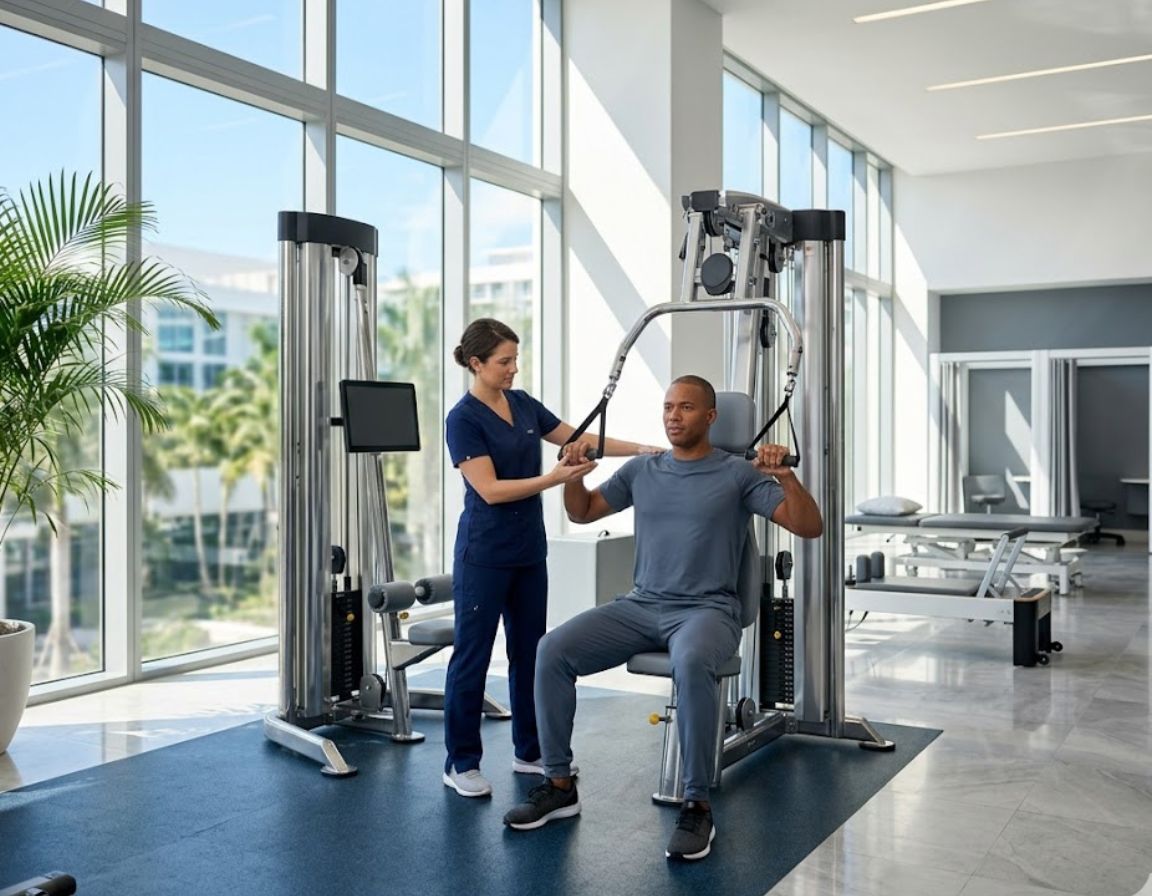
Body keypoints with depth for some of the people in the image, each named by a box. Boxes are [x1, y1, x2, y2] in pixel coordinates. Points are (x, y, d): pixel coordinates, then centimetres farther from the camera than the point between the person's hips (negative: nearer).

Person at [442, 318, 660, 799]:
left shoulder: (523, 403, 8)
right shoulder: (463, 419, -14)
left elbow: (581, 440, 11)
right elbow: (491, 490, -20)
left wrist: (644, 449, 5)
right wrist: (553, 478, -28)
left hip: (529, 550, 8)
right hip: (484, 554, -7)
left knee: (530, 651, 13)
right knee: (473, 654, 1)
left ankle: (530, 751, 25)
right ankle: (461, 762, 12)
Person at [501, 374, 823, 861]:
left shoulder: (738, 474, -1)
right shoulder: (641, 471, 13)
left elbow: (809, 527, -7)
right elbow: (582, 513, 21)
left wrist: (786, 476, -25)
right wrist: (574, 475, 0)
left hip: (706, 610, -5)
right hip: (640, 605, 5)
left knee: (691, 665, -40)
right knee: (553, 650, -17)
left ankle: (697, 806, -24)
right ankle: (559, 784, -4)